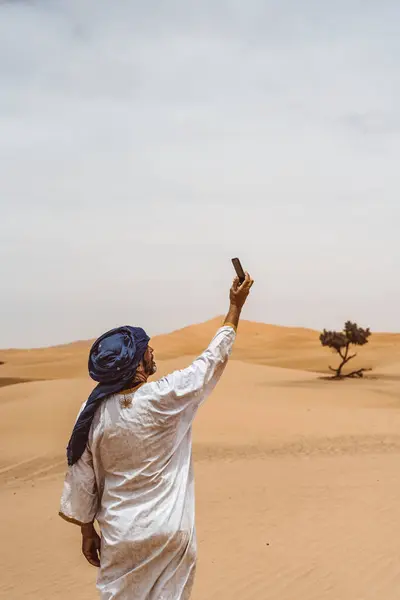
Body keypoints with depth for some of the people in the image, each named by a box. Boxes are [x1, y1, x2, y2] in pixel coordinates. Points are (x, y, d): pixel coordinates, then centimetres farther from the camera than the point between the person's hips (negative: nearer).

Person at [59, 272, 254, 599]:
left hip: (119, 535, 2)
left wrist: (87, 530, 14)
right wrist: (235, 306, 7)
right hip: (169, 532, -2)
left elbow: (81, 477, 0)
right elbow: (214, 358, -4)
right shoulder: (167, 397, -18)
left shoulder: (94, 411, -9)